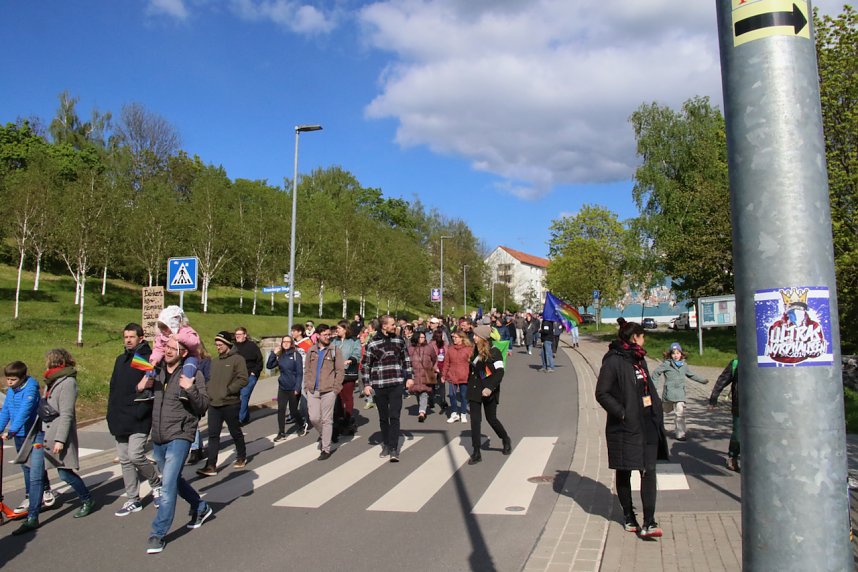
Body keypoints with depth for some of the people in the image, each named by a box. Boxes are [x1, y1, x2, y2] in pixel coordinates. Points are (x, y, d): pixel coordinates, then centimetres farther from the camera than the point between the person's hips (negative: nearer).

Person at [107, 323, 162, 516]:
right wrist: (111, 414, 10)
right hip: (120, 419, 7)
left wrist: (141, 412, -21)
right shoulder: (120, 359, 15)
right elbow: (113, 388, 18)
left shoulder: (149, 359, -8)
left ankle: (156, 484, 12)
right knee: (125, 460, 10)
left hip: (139, 420, -7)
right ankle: (132, 500, 20)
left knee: (135, 455, -15)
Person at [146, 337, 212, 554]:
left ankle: (158, 534, 2)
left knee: (168, 484, -11)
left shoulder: (192, 374, -10)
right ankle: (200, 508, 42)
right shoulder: (158, 372, 6)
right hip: (157, 437, 7)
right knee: (174, 480, 21)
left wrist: (191, 390, -31)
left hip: (179, 437, -7)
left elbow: (203, 406, -12)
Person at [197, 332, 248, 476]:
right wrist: (208, 391, 4)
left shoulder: (237, 359, -8)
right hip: (213, 404, 6)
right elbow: (210, 379, 21)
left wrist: (228, 390, -19)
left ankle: (241, 457, 30)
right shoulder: (214, 361, 13)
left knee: (235, 432, 10)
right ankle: (211, 466, 3)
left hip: (230, 404, -6)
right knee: (213, 435, 2)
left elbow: (243, 379, -15)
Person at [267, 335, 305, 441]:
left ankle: (300, 427, 31)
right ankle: (281, 433, 8)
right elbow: (269, 366, 2)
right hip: (282, 387, 4)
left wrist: (297, 388, -17)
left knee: (293, 410, 7)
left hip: (293, 388, -4)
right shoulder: (280, 356, 5)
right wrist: (273, 353, -8)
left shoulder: (296, 355, -9)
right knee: (281, 410, 0)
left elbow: (299, 373, -11)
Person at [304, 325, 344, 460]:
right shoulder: (311, 351, 10)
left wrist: (336, 388, -9)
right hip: (312, 391, 3)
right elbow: (307, 370, 14)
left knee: (326, 420, 0)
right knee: (314, 418, 2)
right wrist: (307, 386, 4)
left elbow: (340, 370, -3)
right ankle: (324, 436, 31)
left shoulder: (335, 350, 0)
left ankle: (326, 449, 9)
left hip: (328, 391, -3)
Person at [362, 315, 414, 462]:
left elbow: (406, 359, 13)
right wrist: (366, 384, -4)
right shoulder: (373, 343, -3)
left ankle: (394, 449, -3)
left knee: (394, 416, -5)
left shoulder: (399, 340, 5)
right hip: (379, 386, 0)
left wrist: (409, 377, 6)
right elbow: (366, 365, 1)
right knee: (383, 417, 11)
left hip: (396, 384, 1)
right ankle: (386, 445, 26)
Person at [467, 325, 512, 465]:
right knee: (475, 420, 0)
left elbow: (500, 372, -18)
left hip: (488, 391, -5)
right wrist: (469, 384, 13)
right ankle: (476, 453, 5)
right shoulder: (476, 350, 5)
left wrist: (491, 388, -28)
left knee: (491, 418, 7)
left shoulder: (494, 352, -13)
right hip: (475, 389, 5)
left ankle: (506, 440, 36)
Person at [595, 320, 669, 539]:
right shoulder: (613, 361, -12)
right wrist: (621, 412, -18)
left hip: (647, 424, 7)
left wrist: (656, 409, 9)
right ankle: (629, 518, 24)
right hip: (625, 427, -7)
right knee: (624, 473, 9)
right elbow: (602, 393, -14)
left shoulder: (639, 359, 13)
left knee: (649, 471, -1)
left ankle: (648, 523, 1)